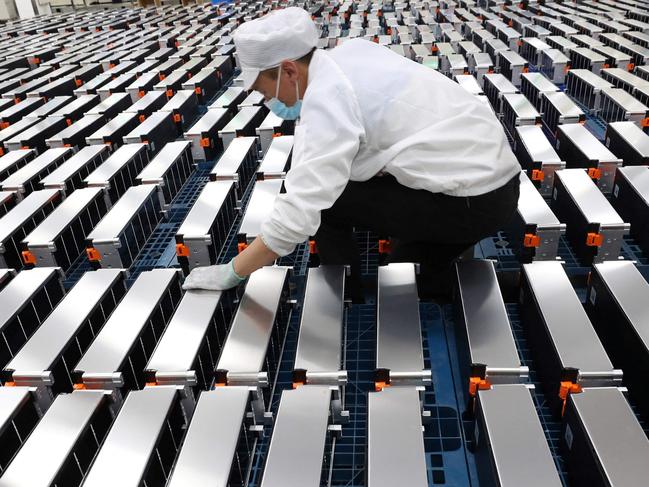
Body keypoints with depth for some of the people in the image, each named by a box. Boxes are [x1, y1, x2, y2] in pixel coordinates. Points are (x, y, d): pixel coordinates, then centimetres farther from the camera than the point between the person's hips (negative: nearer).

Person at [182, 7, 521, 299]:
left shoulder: (325, 98, -19)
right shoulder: (350, 52, 5)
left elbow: (298, 214, -23)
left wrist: (232, 273, -13)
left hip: (473, 202, -9)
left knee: (322, 200, -5)